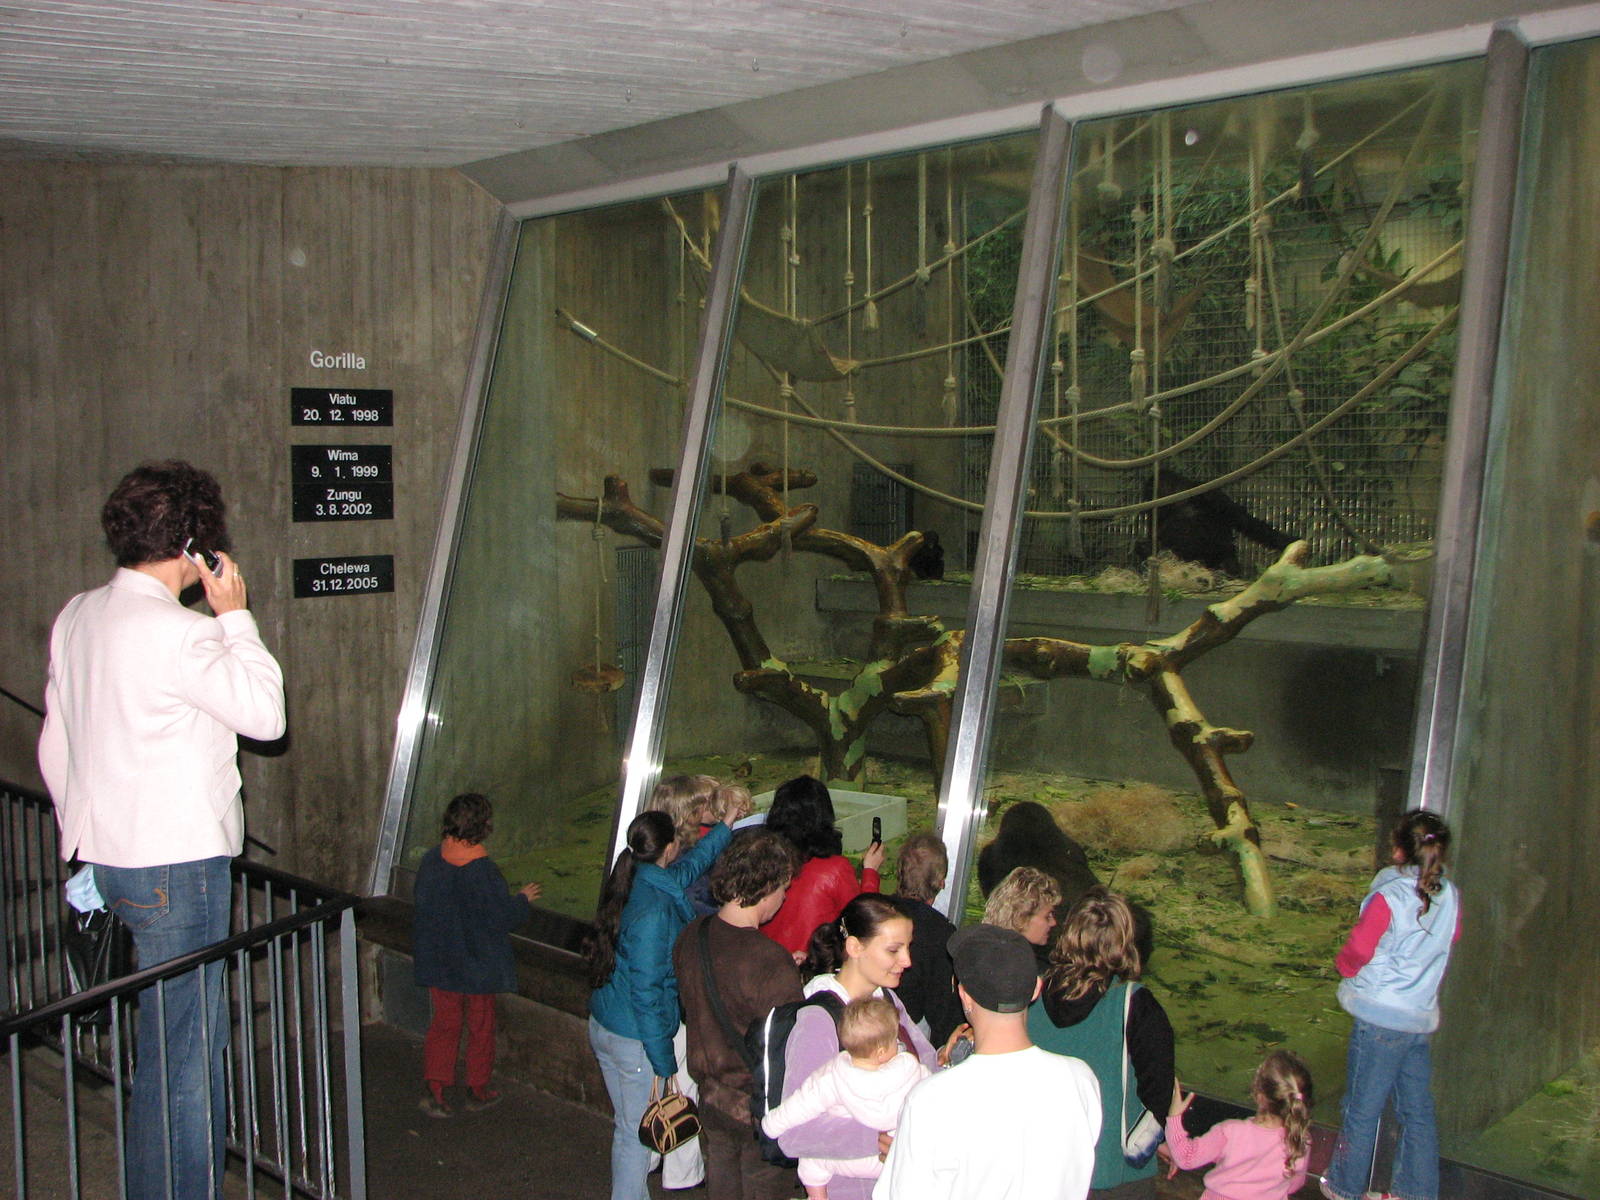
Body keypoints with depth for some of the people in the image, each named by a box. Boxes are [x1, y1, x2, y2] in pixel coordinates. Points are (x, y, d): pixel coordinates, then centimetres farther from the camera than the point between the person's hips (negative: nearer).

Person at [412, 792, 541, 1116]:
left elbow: (420, 904, 3)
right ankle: (478, 1091, 26)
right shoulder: (483, 871, -24)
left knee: (444, 1022, 17)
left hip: (438, 961, 4)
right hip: (478, 964, -4)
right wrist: (522, 898, 1)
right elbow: (503, 917, -17)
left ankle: (435, 1090, 11)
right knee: (481, 1027, 14)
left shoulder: (431, 861, -8)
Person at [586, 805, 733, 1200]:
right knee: (637, 1134, 5)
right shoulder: (654, 908, -25)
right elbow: (647, 992, -23)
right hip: (634, 1037, -9)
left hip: (603, 1024, 9)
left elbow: (691, 865, 24)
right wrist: (664, 1064, -17)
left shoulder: (636, 881, 2)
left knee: (625, 1126, 21)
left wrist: (727, 826, 38)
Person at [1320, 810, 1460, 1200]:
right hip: (1422, 1018, 5)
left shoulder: (1388, 897, -19)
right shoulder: (1450, 896, -3)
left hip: (1380, 1017, -5)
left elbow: (1356, 952, -13)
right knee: (1418, 1110, 16)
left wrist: (1344, 963, 8)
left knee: (1362, 1108, 9)